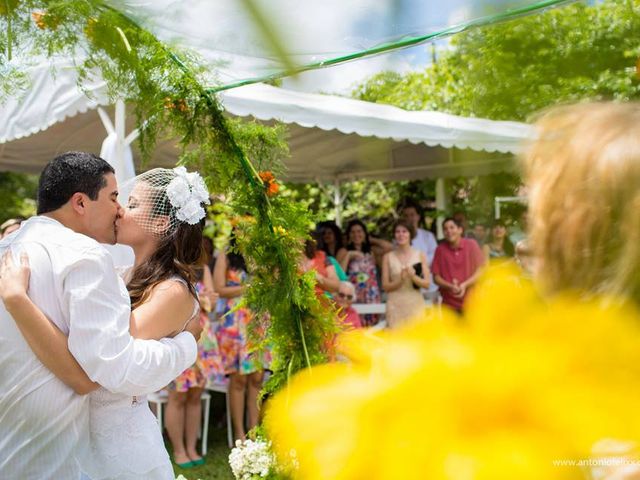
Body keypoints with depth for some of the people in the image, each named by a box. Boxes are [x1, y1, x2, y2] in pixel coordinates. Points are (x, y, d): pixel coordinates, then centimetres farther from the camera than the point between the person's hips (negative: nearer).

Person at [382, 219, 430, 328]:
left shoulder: (420, 255, 5)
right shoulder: (388, 257, 5)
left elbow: (426, 284, 2)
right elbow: (385, 286, 1)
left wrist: (413, 277, -16)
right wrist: (400, 280, -16)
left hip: (416, 304, 1)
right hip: (395, 306, -1)